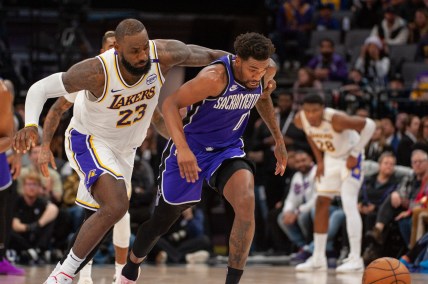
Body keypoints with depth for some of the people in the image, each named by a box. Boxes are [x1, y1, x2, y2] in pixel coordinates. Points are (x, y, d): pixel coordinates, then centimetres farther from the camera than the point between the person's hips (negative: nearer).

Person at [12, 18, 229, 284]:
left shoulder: (164, 55, -26)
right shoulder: (97, 72, -34)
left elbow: (208, 55, -6)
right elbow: (40, 89, -25)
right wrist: (30, 125, -42)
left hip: (124, 150, 6)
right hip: (89, 141, -6)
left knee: (104, 221, 17)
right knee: (116, 205, -30)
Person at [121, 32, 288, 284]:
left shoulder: (268, 70, -10)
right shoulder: (215, 77, -30)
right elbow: (171, 104, -29)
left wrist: (279, 140, 15)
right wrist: (183, 148, -42)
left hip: (228, 149, 4)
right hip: (190, 150, -4)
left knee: (246, 201, -26)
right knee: (162, 220, 9)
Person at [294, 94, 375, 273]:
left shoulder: (336, 119, -35)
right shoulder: (300, 120, -17)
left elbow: (369, 125, -27)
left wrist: (355, 154, -23)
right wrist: (319, 160, 4)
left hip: (349, 158, -7)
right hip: (331, 157, 7)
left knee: (349, 204, -17)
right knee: (321, 204, 6)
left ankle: (355, 259, -16)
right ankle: (318, 259, 13)